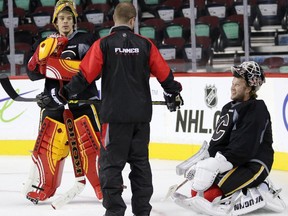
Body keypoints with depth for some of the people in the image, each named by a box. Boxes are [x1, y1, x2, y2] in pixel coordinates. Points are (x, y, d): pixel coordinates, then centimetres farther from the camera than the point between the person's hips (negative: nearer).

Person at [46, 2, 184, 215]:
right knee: (140, 161, 13)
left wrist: (64, 94, 3)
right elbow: (164, 73, 8)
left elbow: (85, 75, -7)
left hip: (115, 115, -3)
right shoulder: (145, 44, 3)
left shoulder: (103, 44, -6)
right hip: (141, 114, 4)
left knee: (111, 162, 1)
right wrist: (173, 93, 26)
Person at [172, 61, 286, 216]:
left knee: (211, 195, -26)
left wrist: (214, 166, -29)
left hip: (254, 165, -10)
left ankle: (259, 195, -10)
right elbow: (218, 142, 15)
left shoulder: (257, 110, -16)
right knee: (197, 191, 4)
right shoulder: (230, 108, 14)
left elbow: (243, 149, -25)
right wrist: (204, 162, 0)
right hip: (234, 163, 10)